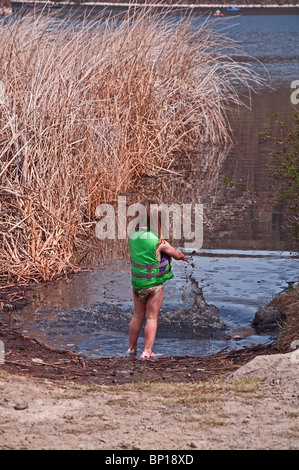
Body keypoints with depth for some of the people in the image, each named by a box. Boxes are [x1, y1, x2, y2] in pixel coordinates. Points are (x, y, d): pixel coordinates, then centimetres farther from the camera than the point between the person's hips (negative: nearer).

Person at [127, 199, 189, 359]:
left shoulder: (133, 237, -4)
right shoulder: (159, 242, -20)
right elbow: (176, 254, -4)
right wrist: (183, 257, 18)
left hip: (137, 283, 5)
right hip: (154, 284, -5)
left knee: (137, 316, 19)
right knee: (151, 317, 4)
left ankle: (132, 347, 28)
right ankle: (147, 351, 5)